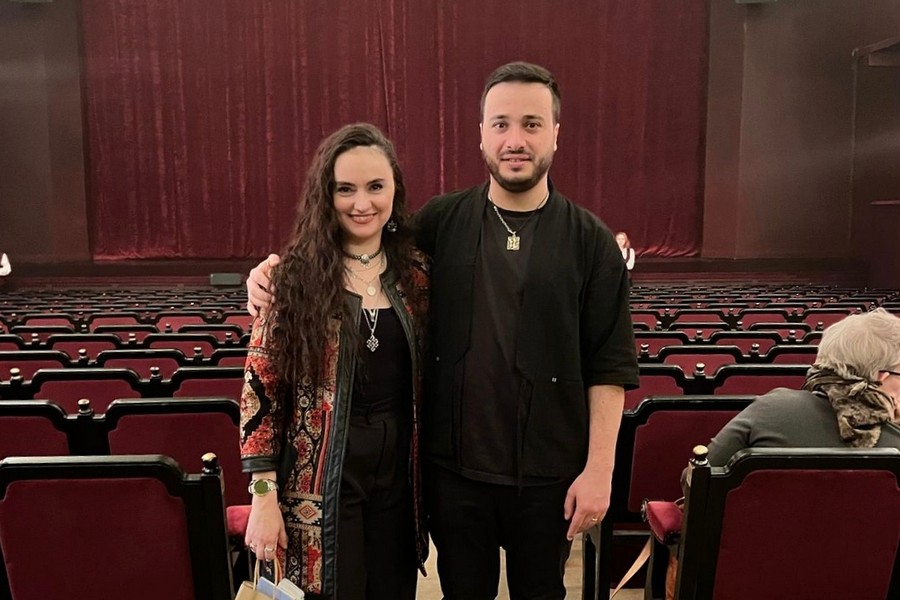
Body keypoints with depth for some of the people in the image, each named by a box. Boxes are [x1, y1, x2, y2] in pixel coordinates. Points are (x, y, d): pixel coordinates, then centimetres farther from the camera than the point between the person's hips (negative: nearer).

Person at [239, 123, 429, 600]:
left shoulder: (416, 275, 2)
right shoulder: (295, 277, -8)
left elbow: (426, 379, 7)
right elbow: (261, 390, -8)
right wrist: (264, 495, -11)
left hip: (398, 471, 4)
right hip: (321, 481, -3)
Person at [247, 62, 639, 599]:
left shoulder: (590, 241, -5)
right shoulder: (440, 222, -1)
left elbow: (609, 368, -5)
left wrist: (599, 469, -9)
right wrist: (278, 267, -8)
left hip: (547, 472, -1)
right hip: (455, 465, 1)